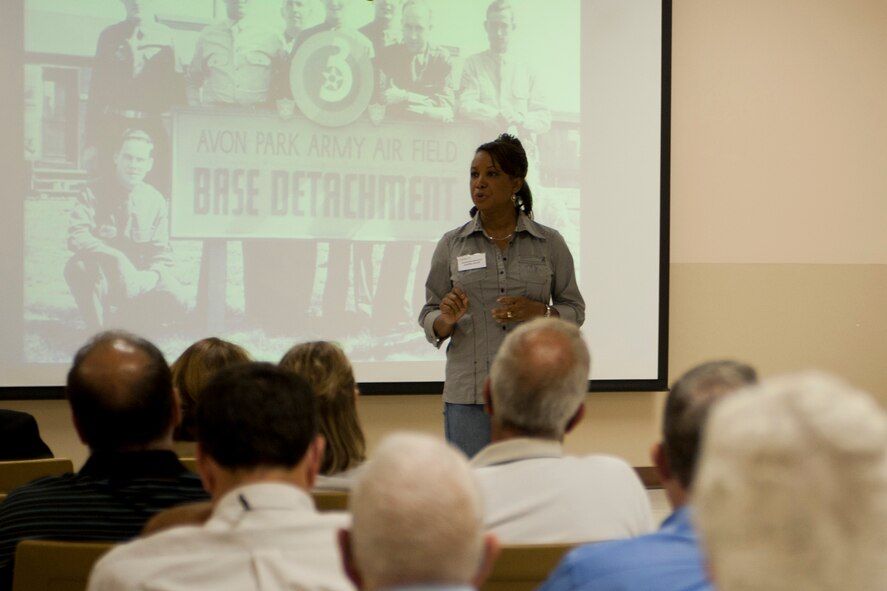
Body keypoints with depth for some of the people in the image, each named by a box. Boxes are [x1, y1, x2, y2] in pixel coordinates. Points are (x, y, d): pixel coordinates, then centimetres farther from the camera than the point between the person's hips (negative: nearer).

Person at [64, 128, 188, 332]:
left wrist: (151, 277, -20)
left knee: (176, 303, -20)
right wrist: (117, 259, -34)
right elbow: (77, 236, -21)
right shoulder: (95, 193, -7)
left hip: (140, 281, 4)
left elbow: (162, 254, 4)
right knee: (79, 267, -35)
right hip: (104, 279, -4)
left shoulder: (155, 200, 0)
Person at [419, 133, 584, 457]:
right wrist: (447, 319, -15)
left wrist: (539, 312, -12)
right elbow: (429, 318, 7)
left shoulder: (549, 243, 4)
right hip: (469, 394, 0)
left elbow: (575, 309, 8)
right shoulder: (451, 245, 5)